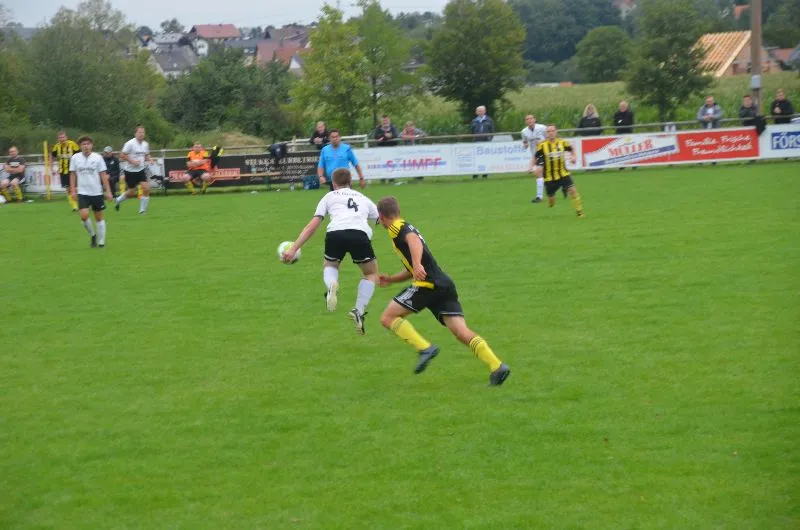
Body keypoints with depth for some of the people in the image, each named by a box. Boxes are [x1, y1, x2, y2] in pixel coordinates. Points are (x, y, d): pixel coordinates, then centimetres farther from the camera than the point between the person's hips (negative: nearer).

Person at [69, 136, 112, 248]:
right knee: (84, 215, -16)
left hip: (97, 192, 0)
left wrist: (108, 191, -5)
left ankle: (101, 241, 15)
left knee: (99, 217, 6)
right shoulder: (75, 158, 0)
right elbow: (73, 175, 7)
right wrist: (73, 190, 1)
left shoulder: (97, 157, -3)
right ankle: (92, 235, 9)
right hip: (82, 192, 0)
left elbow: (103, 175, -1)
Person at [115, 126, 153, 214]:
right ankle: (118, 200, 33)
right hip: (130, 170, -5)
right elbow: (122, 156, -14)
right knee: (132, 192, 3)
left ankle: (142, 209, 0)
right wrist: (132, 161, -24)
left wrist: (149, 159, -3)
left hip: (141, 170, 5)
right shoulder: (130, 143, -15)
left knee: (146, 188, -11)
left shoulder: (145, 144, 4)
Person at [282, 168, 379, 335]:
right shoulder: (363, 198, 34)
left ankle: (331, 286, -4)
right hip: (360, 234, 0)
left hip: (335, 234, 0)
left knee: (329, 265, 31)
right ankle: (359, 311, 6)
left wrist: (294, 249, 19)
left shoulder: (330, 196, 28)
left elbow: (312, 226, 20)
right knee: (371, 274, 26)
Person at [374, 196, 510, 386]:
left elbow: (414, 241, -22)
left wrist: (417, 264, -37)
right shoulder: (407, 227, 31)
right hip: (444, 285, 9)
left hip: (427, 284, -9)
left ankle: (425, 348, -14)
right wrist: (391, 279, 35)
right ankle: (497, 367, -19)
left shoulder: (397, 227, 2)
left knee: (388, 318, 0)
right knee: (462, 332, -3)